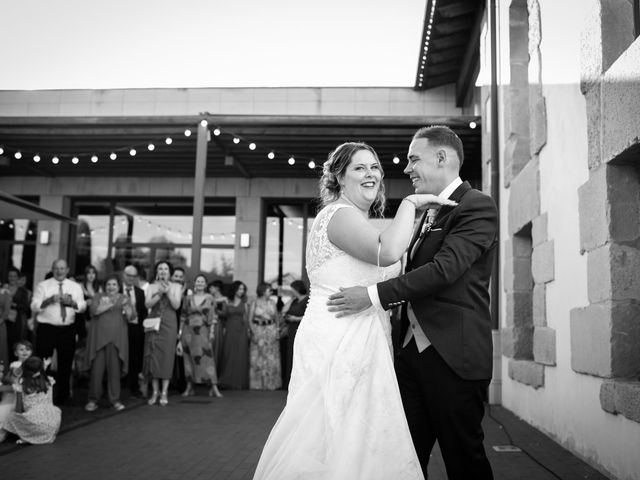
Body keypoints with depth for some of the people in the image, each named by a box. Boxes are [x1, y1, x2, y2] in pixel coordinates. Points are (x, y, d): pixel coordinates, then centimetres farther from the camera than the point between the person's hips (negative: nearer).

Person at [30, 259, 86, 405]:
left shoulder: (75, 287, 7)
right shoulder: (43, 286, 0)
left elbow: (82, 307, -1)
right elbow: (34, 307, -8)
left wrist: (71, 302, -19)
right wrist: (49, 300, -24)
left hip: (67, 330, 3)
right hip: (46, 329, -3)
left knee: (66, 363, 12)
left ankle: (62, 396, 27)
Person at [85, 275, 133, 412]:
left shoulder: (124, 298, 12)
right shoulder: (99, 296, 10)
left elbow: (130, 317, 0)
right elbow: (94, 310, -8)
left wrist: (125, 307, -18)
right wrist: (111, 304, -16)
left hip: (117, 339, 1)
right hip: (99, 337, 0)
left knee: (115, 369, 0)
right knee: (97, 368, -1)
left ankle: (115, 400, 9)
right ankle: (93, 400, 9)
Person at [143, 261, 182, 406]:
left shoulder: (176, 286, 7)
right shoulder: (152, 287, 10)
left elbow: (176, 305, -4)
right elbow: (147, 304, -4)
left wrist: (168, 292, -15)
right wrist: (160, 293, -16)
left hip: (169, 324, -1)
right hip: (153, 323, 2)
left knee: (167, 356, -4)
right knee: (153, 356, 0)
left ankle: (164, 392, 0)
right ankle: (155, 391, 7)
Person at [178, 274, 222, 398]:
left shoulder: (209, 298, 3)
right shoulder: (188, 298, 7)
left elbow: (212, 316, 2)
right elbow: (183, 316, 9)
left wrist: (211, 332, -3)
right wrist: (180, 331, 6)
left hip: (202, 331, -2)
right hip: (188, 330, 2)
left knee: (206, 357, -6)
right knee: (188, 357, 3)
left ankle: (213, 387, -7)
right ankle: (189, 387, 11)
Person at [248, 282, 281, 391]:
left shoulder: (272, 303, 9)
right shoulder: (255, 303, 1)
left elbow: (277, 318, 13)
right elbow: (250, 320, -1)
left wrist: (277, 330, 0)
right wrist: (254, 332, -11)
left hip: (271, 332, 2)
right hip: (258, 330, -2)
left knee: (271, 359, 1)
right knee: (257, 359, -1)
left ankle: (271, 383, 8)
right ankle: (257, 384, 7)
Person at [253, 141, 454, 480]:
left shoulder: (358, 224, 21)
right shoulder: (339, 214, -11)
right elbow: (387, 252, -27)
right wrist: (410, 202, -16)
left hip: (359, 346, 10)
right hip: (337, 345, -10)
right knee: (337, 445, -3)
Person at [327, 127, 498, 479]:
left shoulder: (478, 206, -9)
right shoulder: (427, 212, 17)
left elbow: (445, 268, -21)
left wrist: (374, 295, -21)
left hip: (453, 356, -8)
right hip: (413, 353, 8)